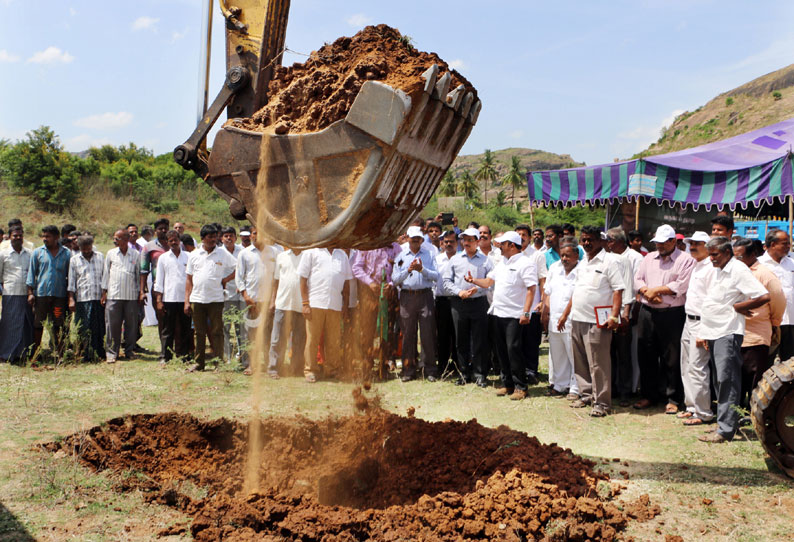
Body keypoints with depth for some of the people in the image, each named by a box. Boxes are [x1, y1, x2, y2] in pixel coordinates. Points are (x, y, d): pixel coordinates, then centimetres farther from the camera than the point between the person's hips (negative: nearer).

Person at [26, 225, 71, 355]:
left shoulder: (66, 254, 6)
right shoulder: (37, 253, 7)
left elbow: (70, 276, 11)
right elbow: (31, 273, 8)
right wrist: (30, 293, 0)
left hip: (60, 295, 0)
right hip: (41, 294, 0)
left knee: (57, 325, 2)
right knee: (38, 324, 3)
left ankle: (58, 353, 8)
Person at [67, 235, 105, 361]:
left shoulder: (100, 257, 11)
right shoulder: (74, 260, 7)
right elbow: (71, 281, 6)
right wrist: (71, 299, -1)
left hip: (99, 298, 2)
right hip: (82, 299, -1)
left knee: (100, 328, 5)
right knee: (84, 329, -2)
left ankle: (100, 353, 15)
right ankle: (86, 355, 3)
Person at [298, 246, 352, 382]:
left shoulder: (342, 254, 18)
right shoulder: (311, 252, 5)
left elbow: (346, 281, 19)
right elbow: (303, 278, 1)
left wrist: (346, 303, 12)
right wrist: (305, 303, -6)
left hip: (335, 305, 4)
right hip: (315, 303, -3)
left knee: (334, 341, 6)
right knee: (312, 339, 0)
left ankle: (332, 370, 18)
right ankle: (310, 371, 10)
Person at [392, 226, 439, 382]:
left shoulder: (429, 254, 10)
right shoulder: (401, 256, 13)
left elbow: (435, 276, 0)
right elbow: (395, 279, 4)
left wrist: (422, 269, -15)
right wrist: (408, 270, -11)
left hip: (425, 295, -1)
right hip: (407, 297, 1)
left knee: (428, 333, -3)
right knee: (408, 333, 3)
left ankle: (430, 370, 5)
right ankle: (408, 369, 11)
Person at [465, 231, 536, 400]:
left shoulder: (525, 263, -9)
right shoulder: (501, 263, 17)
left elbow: (531, 289, -15)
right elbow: (488, 282, 23)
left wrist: (525, 312, -21)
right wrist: (474, 280, 4)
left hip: (514, 315, -8)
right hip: (498, 313, 8)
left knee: (513, 349, -8)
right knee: (501, 350, 11)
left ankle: (520, 387, 1)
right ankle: (507, 384, 21)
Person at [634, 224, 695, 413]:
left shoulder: (686, 260, -2)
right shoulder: (649, 258, 16)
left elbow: (681, 285, -12)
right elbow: (638, 279, 11)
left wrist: (657, 290, -11)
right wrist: (647, 292, -8)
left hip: (672, 314, -5)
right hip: (647, 312, 5)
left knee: (671, 358, 0)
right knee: (646, 356, 10)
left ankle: (674, 399, 10)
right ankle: (649, 395, 22)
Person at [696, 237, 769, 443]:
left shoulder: (739, 270, -10)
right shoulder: (717, 271, 16)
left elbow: (764, 296, -20)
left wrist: (737, 307, -10)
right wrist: (702, 333, 17)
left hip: (728, 333, -9)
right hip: (713, 333, 9)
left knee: (726, 380, -8)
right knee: (719, 381, 12)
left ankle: (726, 429, -6)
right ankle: (725, 423, 19)